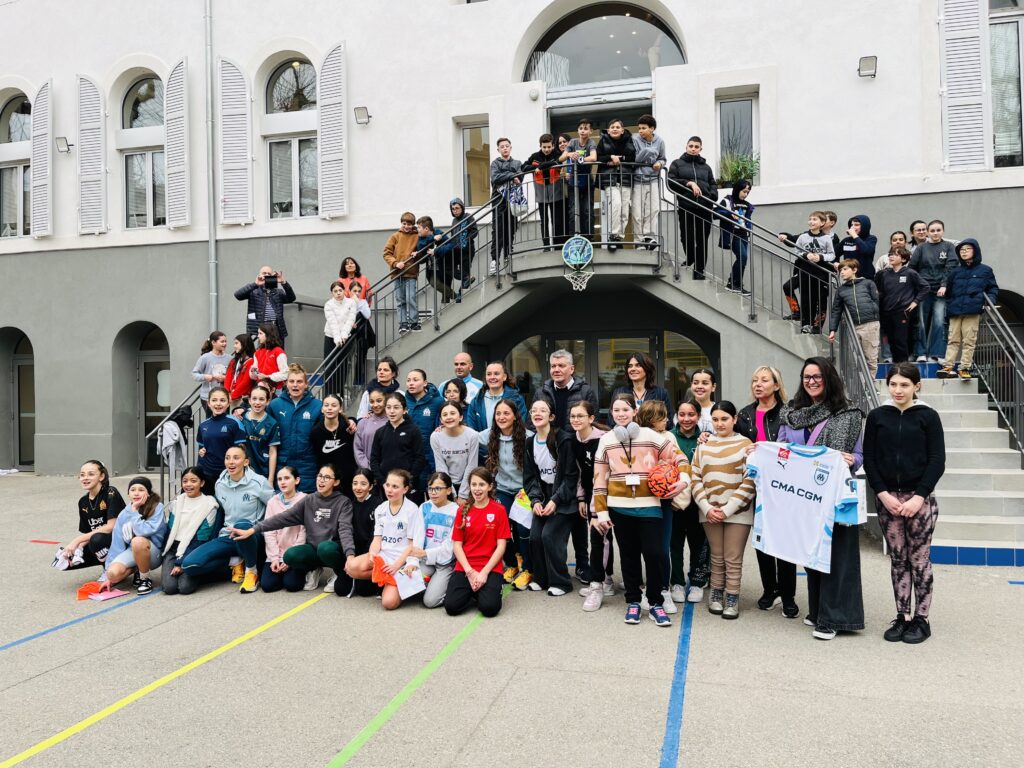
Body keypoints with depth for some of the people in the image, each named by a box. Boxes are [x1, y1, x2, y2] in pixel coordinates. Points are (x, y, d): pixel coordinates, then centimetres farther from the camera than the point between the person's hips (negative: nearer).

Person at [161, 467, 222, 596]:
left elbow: (202, 539, -9)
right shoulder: (176, 503, 10)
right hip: (173, 548, 3)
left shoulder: (209, 505, -4)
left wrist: (181, 562, -14)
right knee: (169, 586, -21)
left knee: (185, 587, -25)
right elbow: (169, 530, 11)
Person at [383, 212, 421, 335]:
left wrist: (418, 254, -11)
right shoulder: (395, 237, 6)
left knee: (411, 299, -8)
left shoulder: (417, 237, 3)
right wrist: (396, 263, -13)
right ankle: (403, 324, 11)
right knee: (400, 301, 5)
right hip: (398, 273, 2)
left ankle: (414, 322, 0)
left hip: (411, 273, -2)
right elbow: (386, 253, 3)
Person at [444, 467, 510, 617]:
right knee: (451, 606, -20)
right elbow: (457, 545, 4)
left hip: (490, 568, -2)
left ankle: (487, 591, 8)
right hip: (464, 568, 2)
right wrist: (469, 571, -9)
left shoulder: (499, 510, -1)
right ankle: (474, 593, 10)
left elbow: (501, 546, -4)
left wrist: (484, 572, -13)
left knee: (489, 607, -26)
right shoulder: (463, 511, 7)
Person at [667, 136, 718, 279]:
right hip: (686, 208, -2)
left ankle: (699, 271, 7)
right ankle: (689, 263, 16)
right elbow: (671, 182, 0)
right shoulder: (677, 164, 12)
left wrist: (712, 197, -5)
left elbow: (713, 186, 17)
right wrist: (688, 183, -13)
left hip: (704, 208, 2)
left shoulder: (706, 167, 20)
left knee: (702, 241, 0)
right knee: (687, 238, -7)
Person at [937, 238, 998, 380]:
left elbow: (993, 289, 11)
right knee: (953, 340, 0)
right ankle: (947, 367, -2)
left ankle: (965, 368, 2)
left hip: (973, 312, -2)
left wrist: (989, 302, -6)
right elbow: (949, 291, 19)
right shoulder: (956, 272, 15)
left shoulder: (985, 270, 8)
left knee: (969, 341, -2)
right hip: (955, 311, 2)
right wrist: (949, 306, 8)